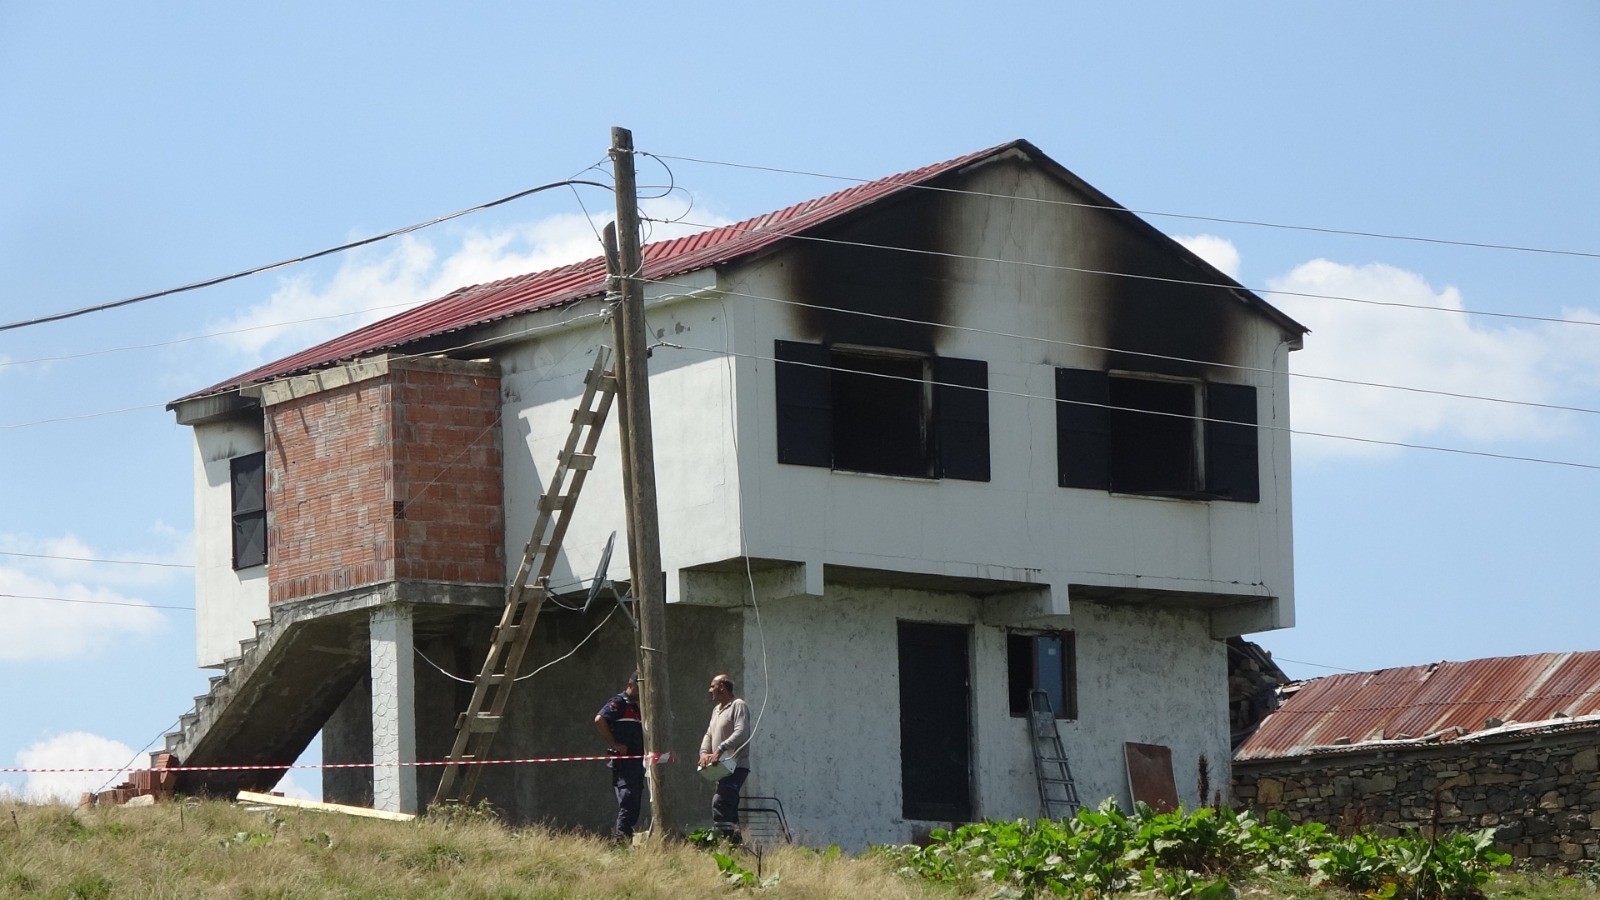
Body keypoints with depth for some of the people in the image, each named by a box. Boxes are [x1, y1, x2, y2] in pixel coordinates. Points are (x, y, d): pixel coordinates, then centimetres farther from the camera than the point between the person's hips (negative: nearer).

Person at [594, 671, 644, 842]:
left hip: (637, 762, 9)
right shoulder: (619, 703, -5)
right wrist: (614, 744, -19)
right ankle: (621, 837, -17)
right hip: (623, 761, -9)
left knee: (635, 806, 9)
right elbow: (599, 720, -21)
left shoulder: (639, 706, 21)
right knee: (628, 801, -15)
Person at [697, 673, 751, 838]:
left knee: (719, 802, -23)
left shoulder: (738, 706, -6)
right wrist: (704, 752, 1)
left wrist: (720, 750, -25)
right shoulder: (717, 709, 23)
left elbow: (741, 733, -19)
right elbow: (709, 734, 22)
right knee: (729, 808, 10)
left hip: (736, 766, -10)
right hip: (722, 768, 10)